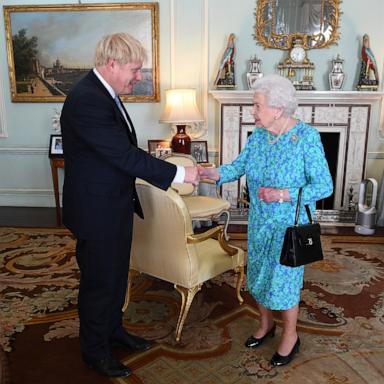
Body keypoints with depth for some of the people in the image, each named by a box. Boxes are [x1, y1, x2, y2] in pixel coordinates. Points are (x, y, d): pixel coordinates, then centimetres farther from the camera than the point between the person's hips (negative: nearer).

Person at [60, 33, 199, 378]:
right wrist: (178, 174, -20)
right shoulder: (87, 100, -25)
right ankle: (94, 350, 30)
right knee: (99, 282, 8)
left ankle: (113, 330, 43)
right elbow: (126, 155, -27)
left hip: (115, 206, 9)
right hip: (96, 211, -9)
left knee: (116, 275, 22)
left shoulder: (104, 93, 7)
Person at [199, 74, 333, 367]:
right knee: (259, 274, 17)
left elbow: (324, 186, -18)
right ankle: (266, 324, 41)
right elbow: (239, 166, 1)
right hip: (259, 221, 6)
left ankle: (290, 335, 30)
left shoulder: (307, 137, -20)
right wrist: (213, 173, -18)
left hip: (290, 225, -6)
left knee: (284, 279, 4)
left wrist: (285, 195, -28)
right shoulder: (259, 135, -2)